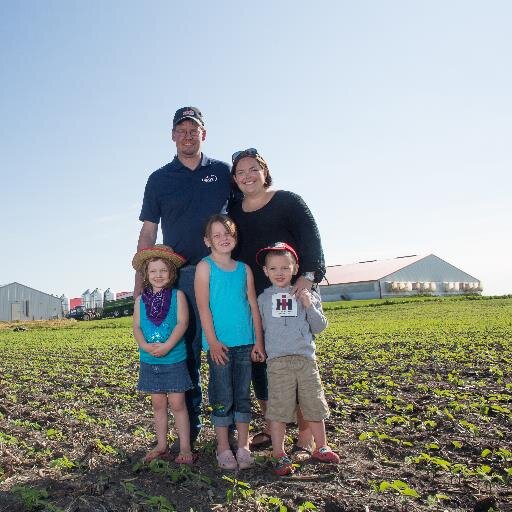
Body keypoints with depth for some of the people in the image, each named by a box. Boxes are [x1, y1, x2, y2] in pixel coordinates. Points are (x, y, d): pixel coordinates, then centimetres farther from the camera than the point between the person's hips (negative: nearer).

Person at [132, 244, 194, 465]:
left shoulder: (177, 295, -4)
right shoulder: (141, 299, 5)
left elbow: (182, 323, -13)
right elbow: (136, 326, 1)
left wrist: (167, 346, -22)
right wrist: (145, 345, -17)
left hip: (174, 359, -3)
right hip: (149, 360, 4)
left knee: (177, 403, 0)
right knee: (158, 403, 13)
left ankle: (185, 448, 11)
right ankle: (161, 446, 26)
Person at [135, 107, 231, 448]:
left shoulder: (223, 172, 8)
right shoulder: (159, 180, 8)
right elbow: (148, 233, 8)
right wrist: (140, 281, 3)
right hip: (181, 276, 0)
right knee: (185, 351, 4)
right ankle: (191, 426, 16)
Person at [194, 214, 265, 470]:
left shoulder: (244, 269, 9)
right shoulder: (205, 267, -2)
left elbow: (253, 306, 9)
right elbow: (203, 307, -8)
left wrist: (259, 341, 6)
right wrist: (212, 341, -13)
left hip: (245, 342, 4)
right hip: (219, 343, -4)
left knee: (243, 394, 10)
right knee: (222, 397, 4)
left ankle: (243, 445, 21)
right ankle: (223, 448, 17)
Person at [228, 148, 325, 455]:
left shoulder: (288, 201, 0)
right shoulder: (234, 212, 14)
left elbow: (311, 239, -9)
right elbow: (230, 253, 18)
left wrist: (309, 275, -24)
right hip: (253, 300, 5)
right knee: (259, 363, 7)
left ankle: (306, 438, 5)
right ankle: (271, 429, 22)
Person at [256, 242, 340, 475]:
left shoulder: (307, 295, 6)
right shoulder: (263, 298, 6)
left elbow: (319, 327, 5)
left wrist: (309, 306, -7)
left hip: (306, 359, 1)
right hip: (277, 361, -1)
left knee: (314, 406, 10)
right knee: (278, 409, 0)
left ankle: (321, 448, 29)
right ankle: (279, 455, 13)